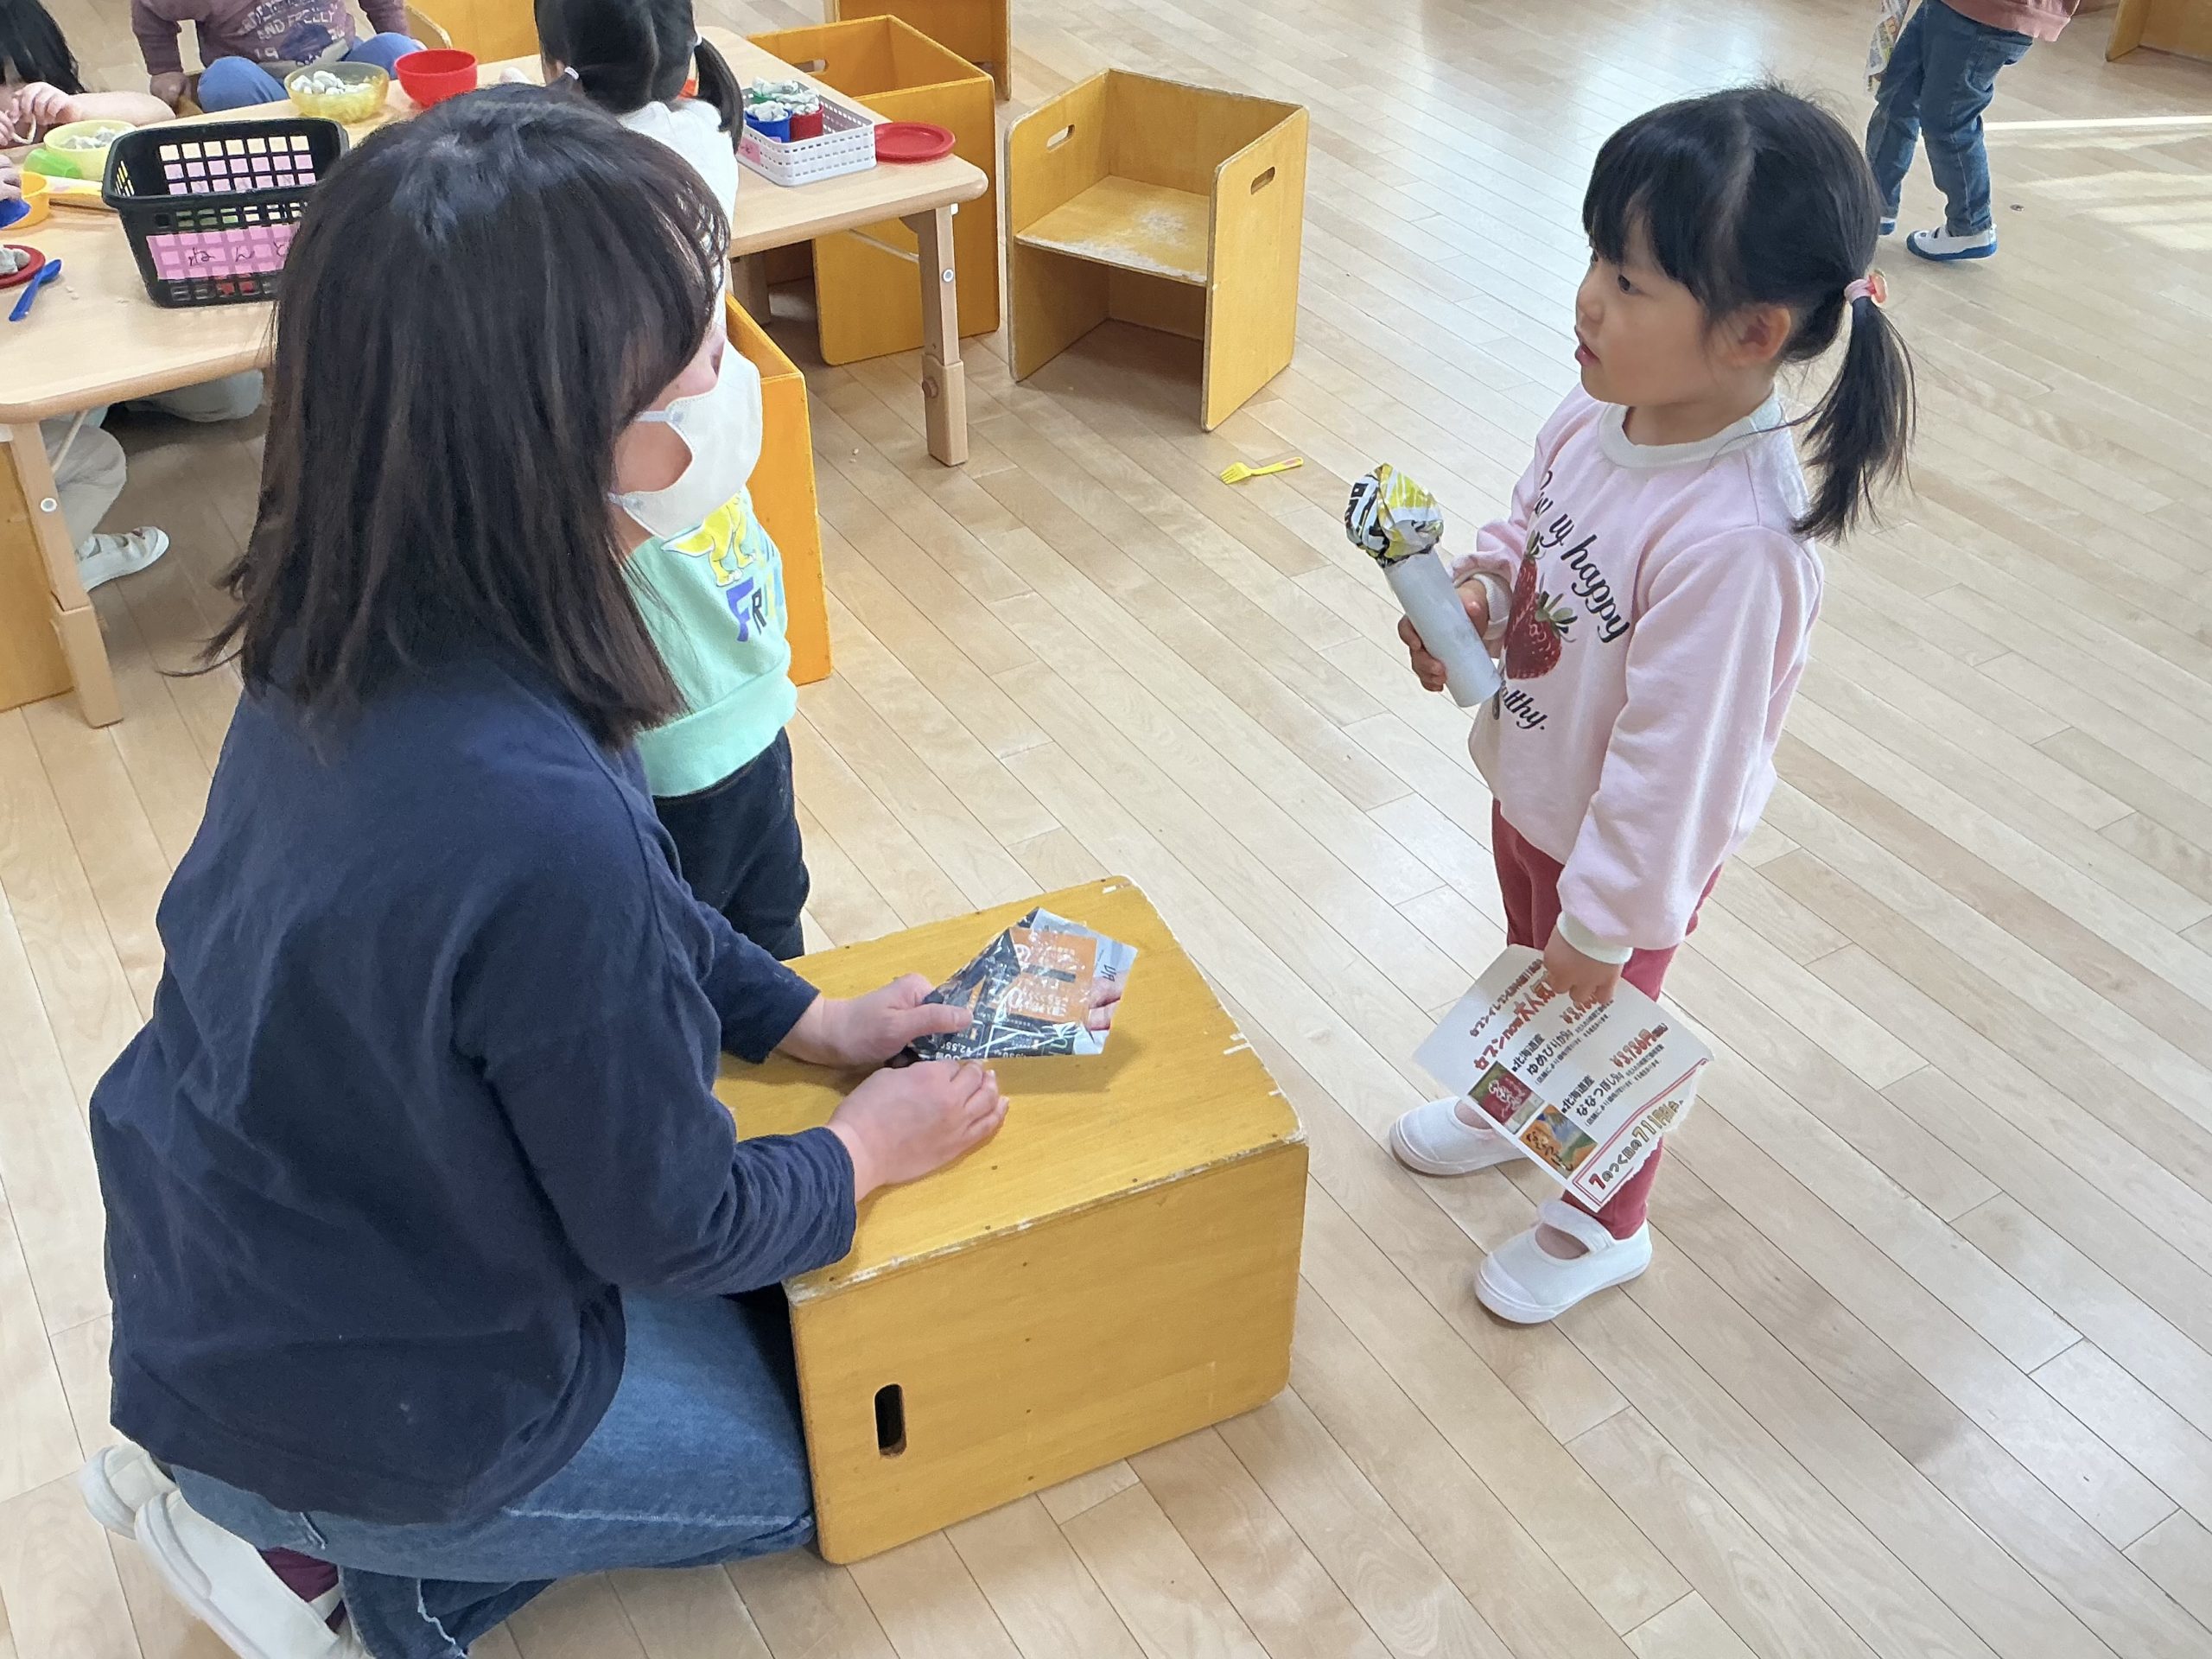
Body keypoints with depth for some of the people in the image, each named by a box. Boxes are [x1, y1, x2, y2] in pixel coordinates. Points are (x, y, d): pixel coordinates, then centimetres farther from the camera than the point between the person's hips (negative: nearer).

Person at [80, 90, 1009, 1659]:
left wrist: (811, 1020, 9)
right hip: (350, 1398, -6)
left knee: (753, 1309, 26)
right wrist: (872, 1146, -5)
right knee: (801, 1455, 18)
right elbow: (672, 1225, -22)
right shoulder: (538, 828, -40)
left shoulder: (340, 640, -14)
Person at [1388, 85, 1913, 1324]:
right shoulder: (1603, 412, -15)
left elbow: (1672, 760, -31)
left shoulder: (1732, 543, -39)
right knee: (1531, 968, 32)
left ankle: (1604, 1225, 48)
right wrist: (1476, 596, -13)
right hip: (1532, 788, 7)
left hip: (1627, 844, -7)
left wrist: (1606, 920, -20)